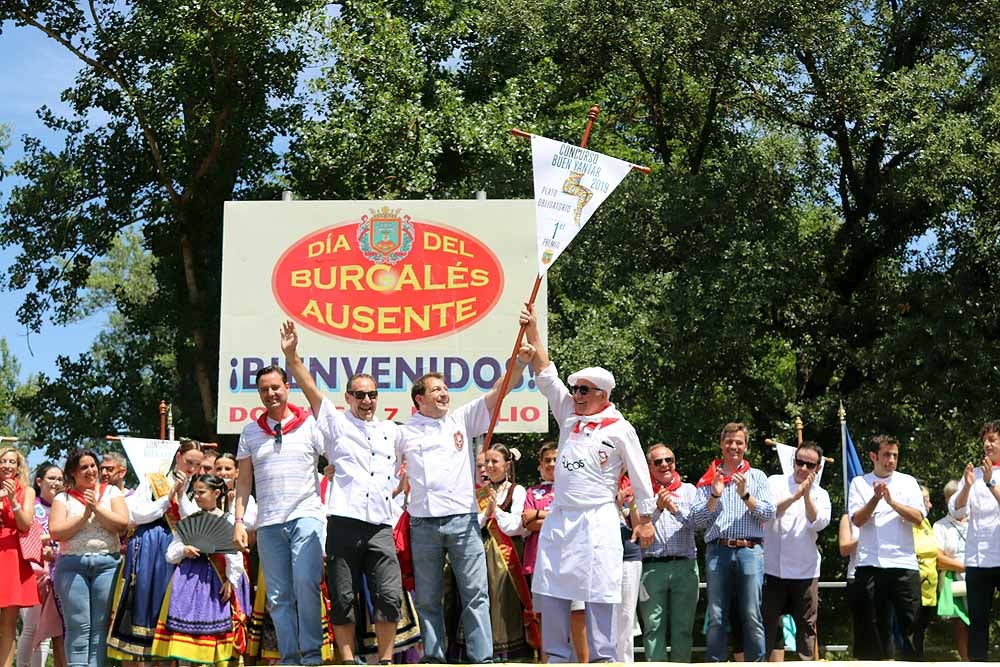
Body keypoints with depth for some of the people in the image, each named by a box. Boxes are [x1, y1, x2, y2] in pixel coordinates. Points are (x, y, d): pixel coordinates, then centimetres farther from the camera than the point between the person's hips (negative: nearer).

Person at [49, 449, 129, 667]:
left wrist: (97, 507, -6)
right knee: (78, 625, -4)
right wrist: (84, 515, -8)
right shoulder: (63, 498, 10)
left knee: (101, 626, -1)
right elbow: (55, 531, -4)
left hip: (107, 563, 1)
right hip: (72, 564, -1)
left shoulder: (111, 492, 12)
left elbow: (122, 523, -1)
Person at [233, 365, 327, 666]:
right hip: (268, 524, 4)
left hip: (306, 516, -4)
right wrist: (239, 520, 7)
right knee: (278, 596, 3)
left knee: (306, 584, -18)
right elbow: (243, 480, 16)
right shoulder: (250, 432, 14)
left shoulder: (310, 424, 5)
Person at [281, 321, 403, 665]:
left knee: (390, 596, -5)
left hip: (381, 526, 2)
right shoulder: (336, 422, 10)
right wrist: (291, 355, -13)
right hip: (344, 523, -2)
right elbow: (310, 389, -2)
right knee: (342, 599, 1)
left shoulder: (391, 431, 19)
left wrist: (399, 489, 17)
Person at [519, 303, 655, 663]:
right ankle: (556, 657, 14)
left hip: (597, 520, -5)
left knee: (598, 594, -6)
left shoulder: (620, 429, -1)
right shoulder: (569, 413, 12)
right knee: (550, 592, 5)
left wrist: (645, 521, 2)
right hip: (558, 516, 6)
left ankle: (603, 659, -2)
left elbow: (640, 478, 2)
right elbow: (546, 376, 9)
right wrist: (532, 333, 2)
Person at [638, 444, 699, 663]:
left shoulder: (688, 490, 14)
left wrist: (676, 509, -11)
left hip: (684, 565, 1)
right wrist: (657, 508, -12)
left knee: (682, 626, 3)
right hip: (652, 567, -1)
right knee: (653, 626, -1)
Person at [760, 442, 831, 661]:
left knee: (807, 624, 4)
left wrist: (807, 495, -17)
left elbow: (818, 523, -6)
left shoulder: (820, 495, 11)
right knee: (771, 622, -1)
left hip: (805, 569, 2)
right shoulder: (776, 483, 4)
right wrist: (795, 496, -20)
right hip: (773, 567, -2)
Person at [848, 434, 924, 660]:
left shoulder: (908, 482, 10)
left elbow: (918, 518, -1)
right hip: (870, 564, 0)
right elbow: (857, 520, -3)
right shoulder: (859, 483, 8)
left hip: (904, 563, 0)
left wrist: (892, 502, -12)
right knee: (876, 623, 4)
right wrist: (876, 499, -16)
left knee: (910, 620, -1)